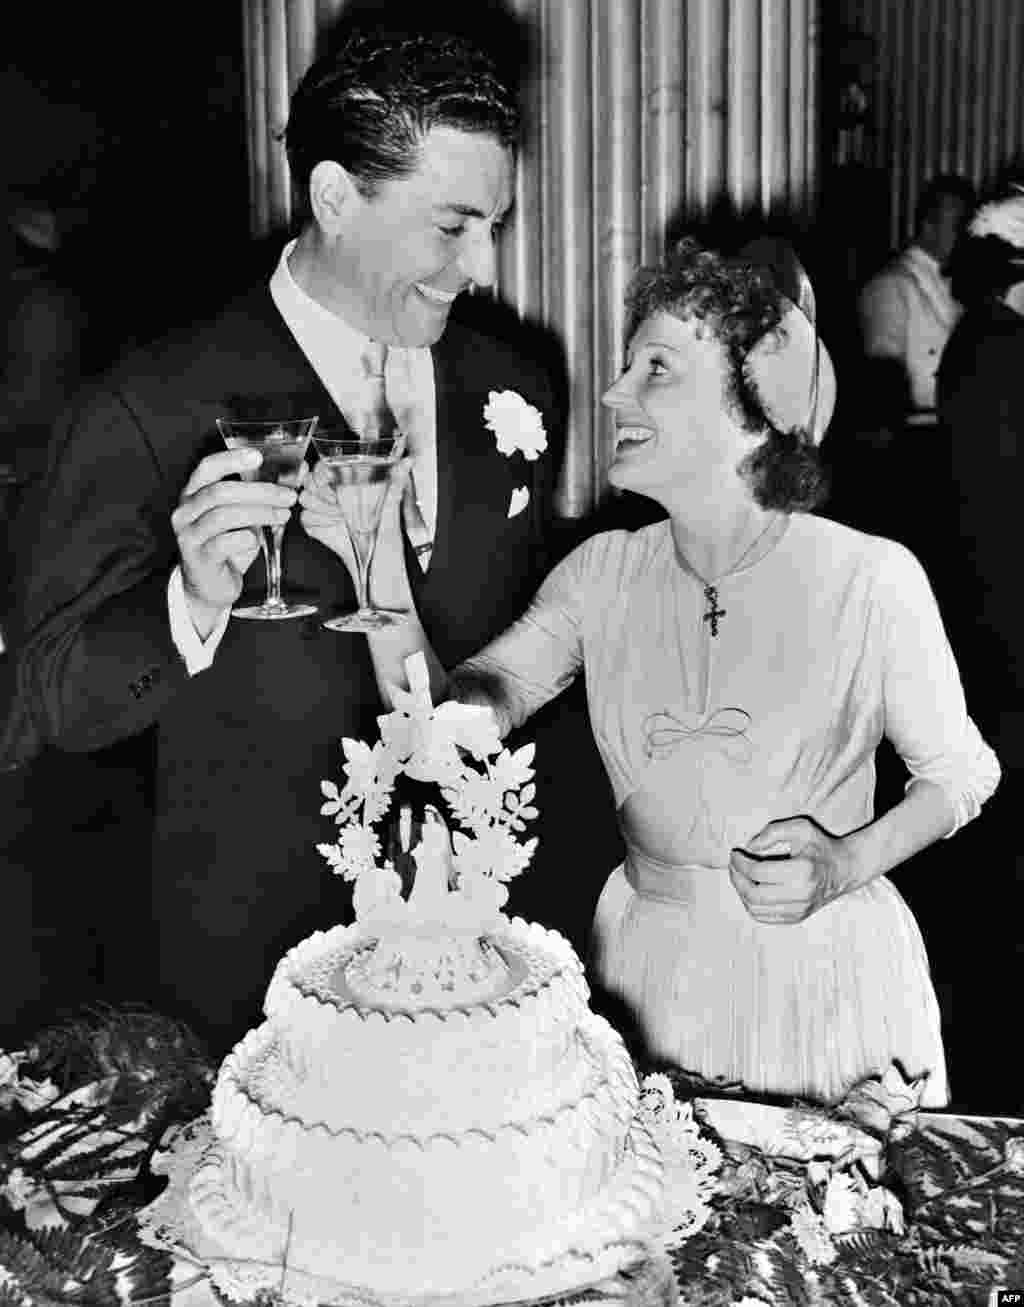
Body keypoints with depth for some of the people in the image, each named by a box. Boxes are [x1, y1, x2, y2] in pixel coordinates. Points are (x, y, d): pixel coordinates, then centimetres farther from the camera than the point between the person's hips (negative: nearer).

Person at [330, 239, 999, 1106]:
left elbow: (959, 771, -3)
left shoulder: (870, 578, -15)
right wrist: (381, 566, -30)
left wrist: (846, 864, -18)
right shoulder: (604, 573, -4)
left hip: (824, 980, -3)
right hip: (648, 972, 3)